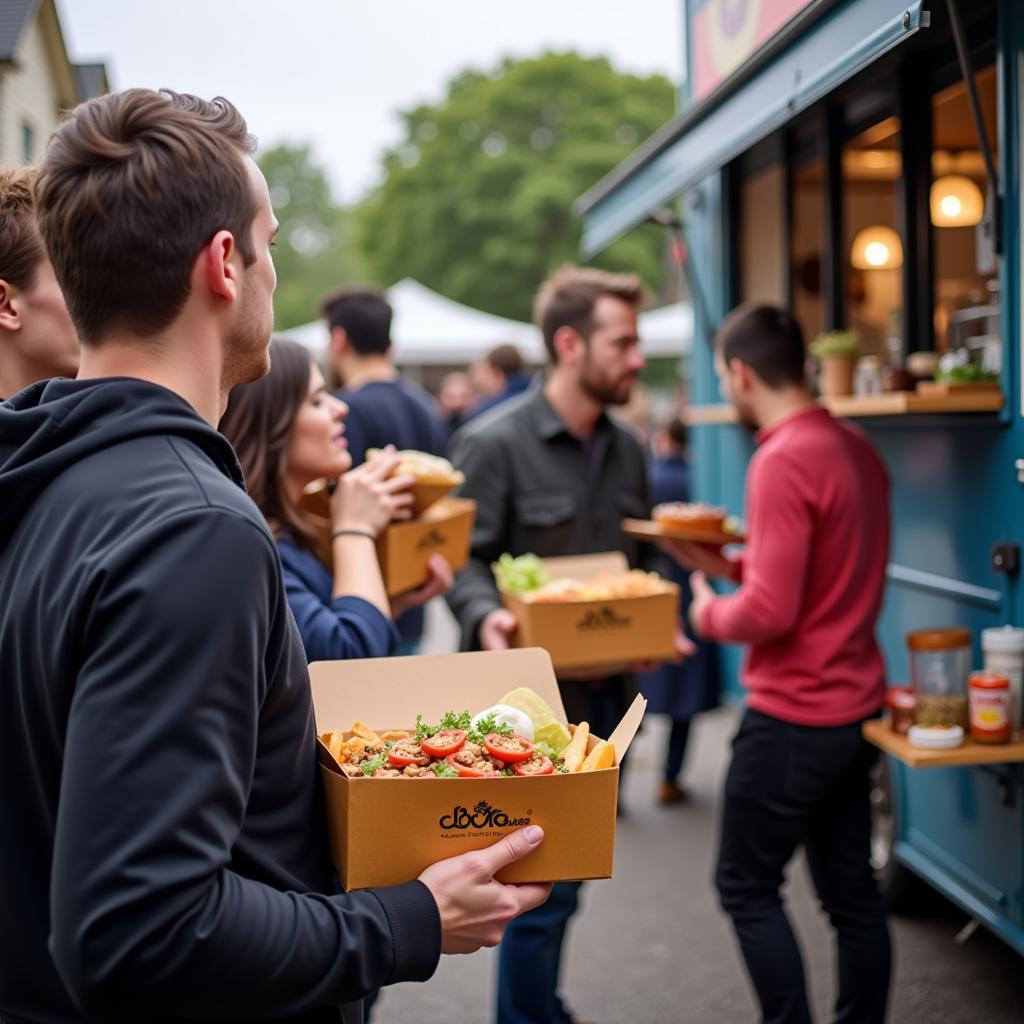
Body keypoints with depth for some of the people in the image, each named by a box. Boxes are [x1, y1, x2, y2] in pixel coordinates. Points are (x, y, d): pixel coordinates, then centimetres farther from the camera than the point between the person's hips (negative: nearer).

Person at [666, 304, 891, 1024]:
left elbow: (770, 612, -24)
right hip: (856, 707, 9)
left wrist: (708, 614, -5)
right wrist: (732, 566, 10)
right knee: (852, 892, 15)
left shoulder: (783, 460, -20)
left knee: (746, 887, 6)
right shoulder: (855, 447, 7)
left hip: (795, 716, -9)